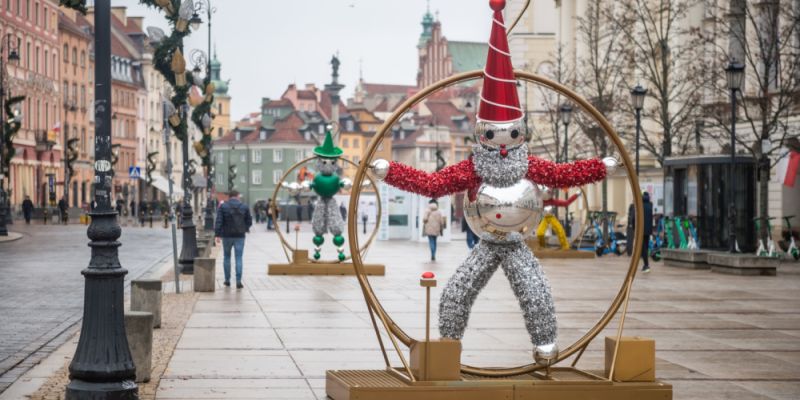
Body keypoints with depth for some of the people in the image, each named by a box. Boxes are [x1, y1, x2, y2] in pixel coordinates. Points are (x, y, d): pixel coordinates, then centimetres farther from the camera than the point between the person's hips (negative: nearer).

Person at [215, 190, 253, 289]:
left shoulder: (222, 206, -2)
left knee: (226, 257, 15)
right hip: (240, 236, 0)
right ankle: (238, 281, -7)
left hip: (227, 236, 0)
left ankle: (227, 280, 19)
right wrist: (246, 229, 26)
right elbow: (249, 221, 6)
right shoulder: (244, 206, 1)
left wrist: (217, 234, -9)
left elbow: (219, 221, -10)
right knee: (239, 258, 1)